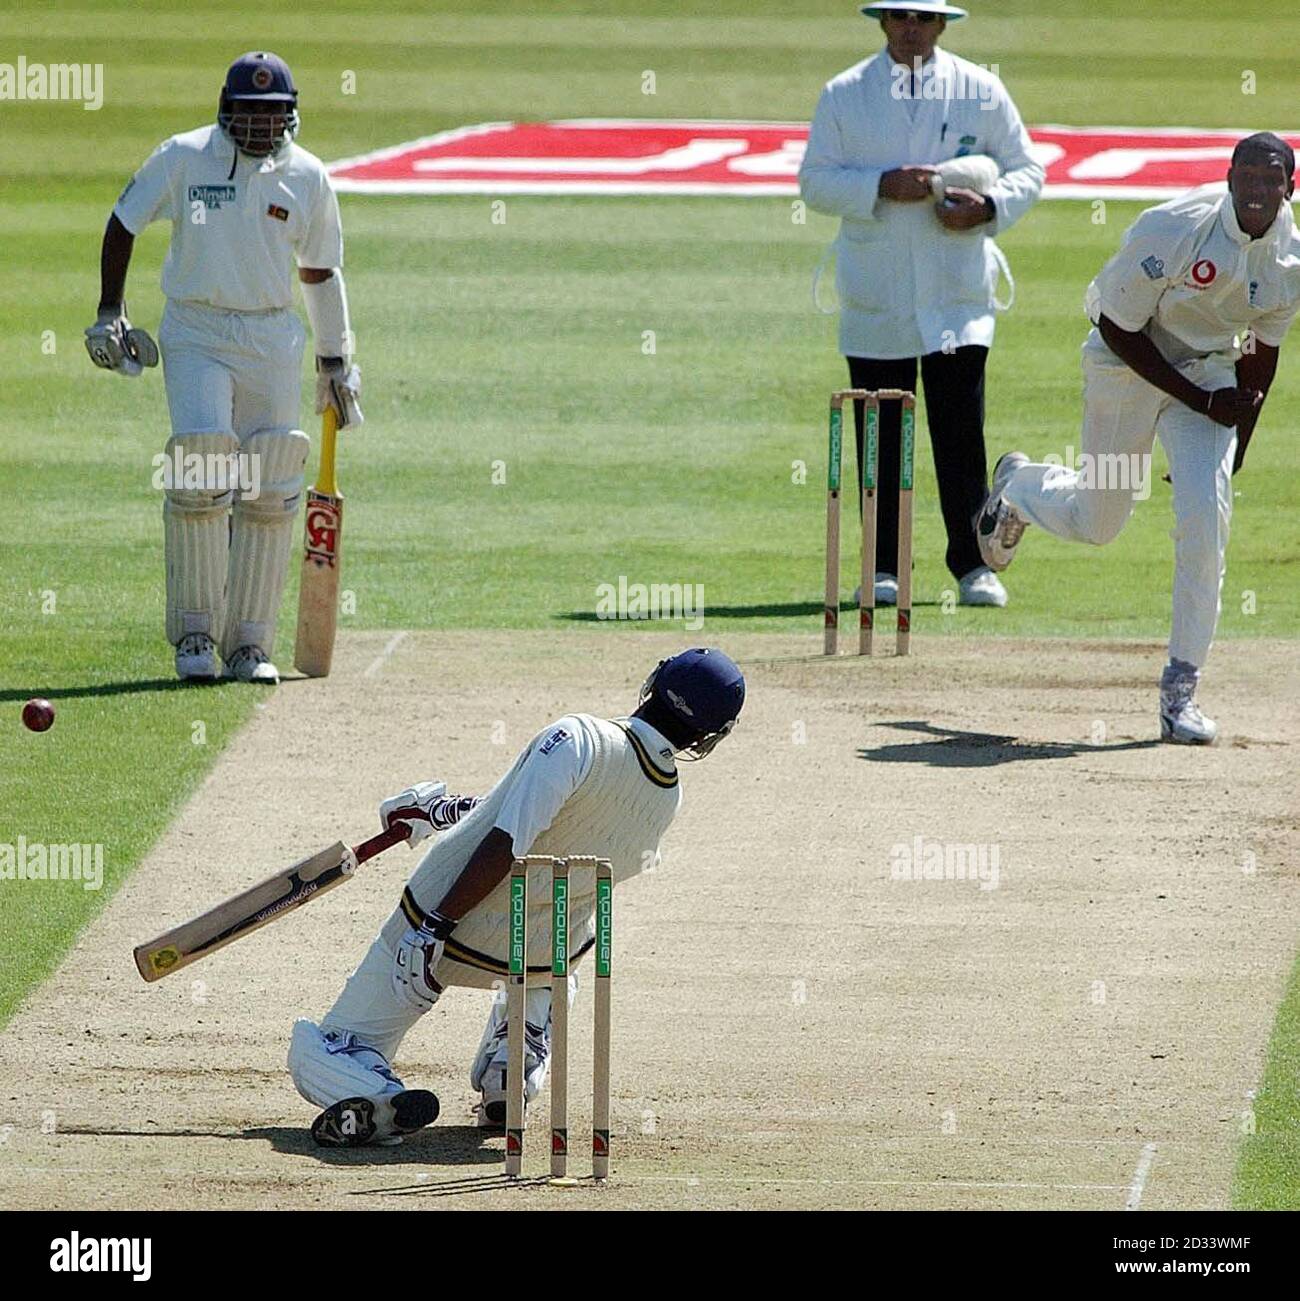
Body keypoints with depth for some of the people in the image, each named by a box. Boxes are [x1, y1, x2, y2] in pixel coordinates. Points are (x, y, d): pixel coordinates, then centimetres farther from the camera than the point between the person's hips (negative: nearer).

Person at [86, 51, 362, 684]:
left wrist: (335, 361, 15)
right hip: (196, 335, -2)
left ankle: (249, 644, 8)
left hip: (273, 340, 2)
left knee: (269, 494, 0)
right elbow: (123, 224, 7)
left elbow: (319, 270, 14)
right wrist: (109, 314, 0)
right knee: (197, 474, -15)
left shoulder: (307, 177, 3)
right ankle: (194, 632, -3)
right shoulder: (183, 157, -4)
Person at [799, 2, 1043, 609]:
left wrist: (987, 207, -11)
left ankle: (973, 566, 0)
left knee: (961, 434, -6)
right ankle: (883, 569, 9)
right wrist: (883, 185, -15)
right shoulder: (844, 95, 7)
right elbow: (815, 181, 1)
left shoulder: (981, 91, 7)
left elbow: (1025, 171, 9)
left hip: (958, 296, -1)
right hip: (874, 300, 1)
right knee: (880, 439, 1)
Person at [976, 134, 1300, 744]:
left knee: (1205, 520, -15)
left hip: (1213, 368, 3)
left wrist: (1236, 444, 2)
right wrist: (1202, 402, -22)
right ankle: (1019, 486, 47)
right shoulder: (1175, 229, -28)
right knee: (1097, 522, 10)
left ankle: (1181, 689, -6)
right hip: (1127, 366, -3)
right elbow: (1119, 327, -20)